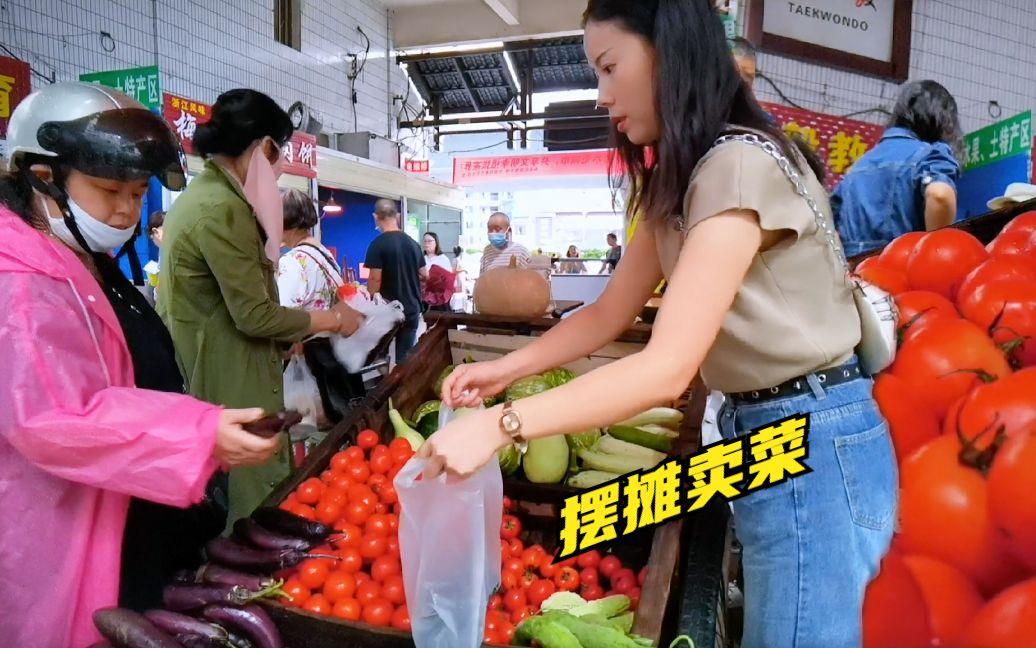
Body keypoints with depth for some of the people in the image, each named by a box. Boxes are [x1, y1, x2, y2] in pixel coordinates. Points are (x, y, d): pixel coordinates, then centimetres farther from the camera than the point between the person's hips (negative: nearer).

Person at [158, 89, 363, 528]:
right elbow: (254, 315, -20)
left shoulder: (199, 194, 12)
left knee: (222, 502, 19)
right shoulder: (222, 208, -20)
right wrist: (332, 319, -7)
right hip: (231, 388, -10)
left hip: (207, 379, 10)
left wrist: (294, 332, 16)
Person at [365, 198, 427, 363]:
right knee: (405, 358, 10)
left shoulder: (378, 244, -12)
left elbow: (375, 279, -16)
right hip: (412, 310, 5)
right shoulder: (413, 243, 6)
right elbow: (424, 275, 14)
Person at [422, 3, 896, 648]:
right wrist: (505, 368, -1)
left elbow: (667, 369, -29)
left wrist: (500, 425, -28)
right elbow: (609, 313, 9)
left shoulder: (740, 165, -23)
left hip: (813, 447, -9)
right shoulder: (680, 181, 9)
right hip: (762, 434, 9)